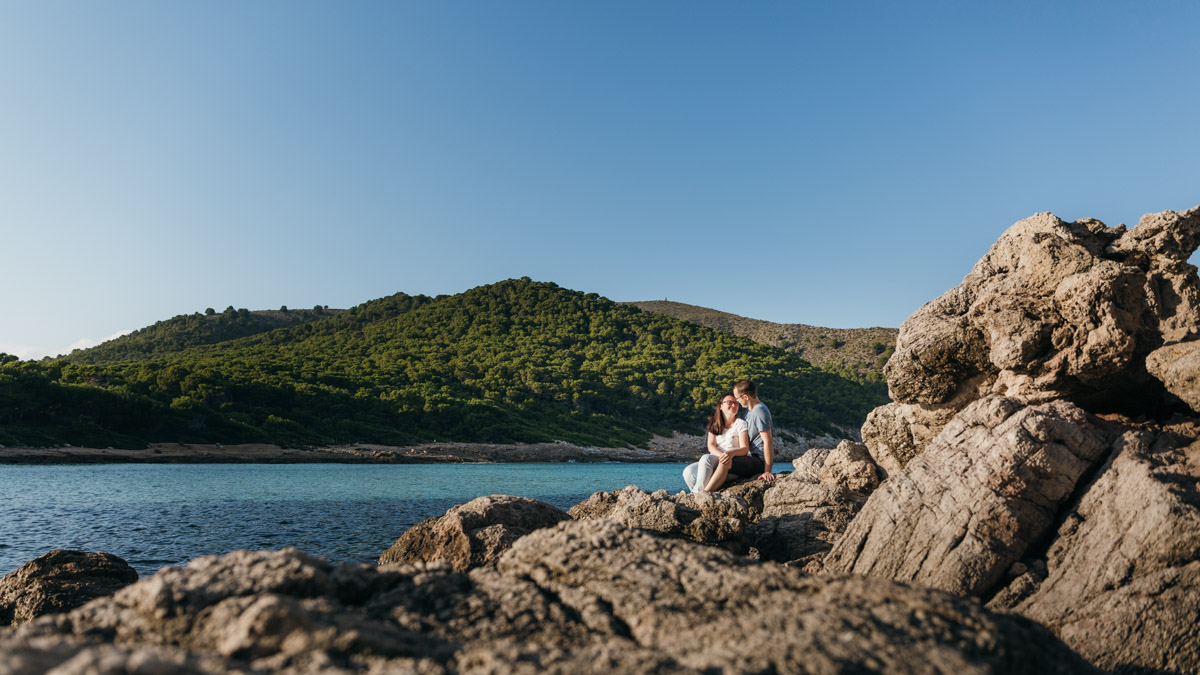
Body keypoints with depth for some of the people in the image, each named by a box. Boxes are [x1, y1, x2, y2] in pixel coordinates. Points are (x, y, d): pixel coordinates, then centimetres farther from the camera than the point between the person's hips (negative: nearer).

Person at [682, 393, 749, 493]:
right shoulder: (715, 424, 17)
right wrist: (722, 455, -21)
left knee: (706, 458, -35)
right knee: (688, 472, -25)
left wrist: (732, 453, -31)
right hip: (714, 460, 4)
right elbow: (711, 446, 3)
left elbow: (745, 448, -7)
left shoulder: (740, 423, 5)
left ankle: (698, 494, -37)